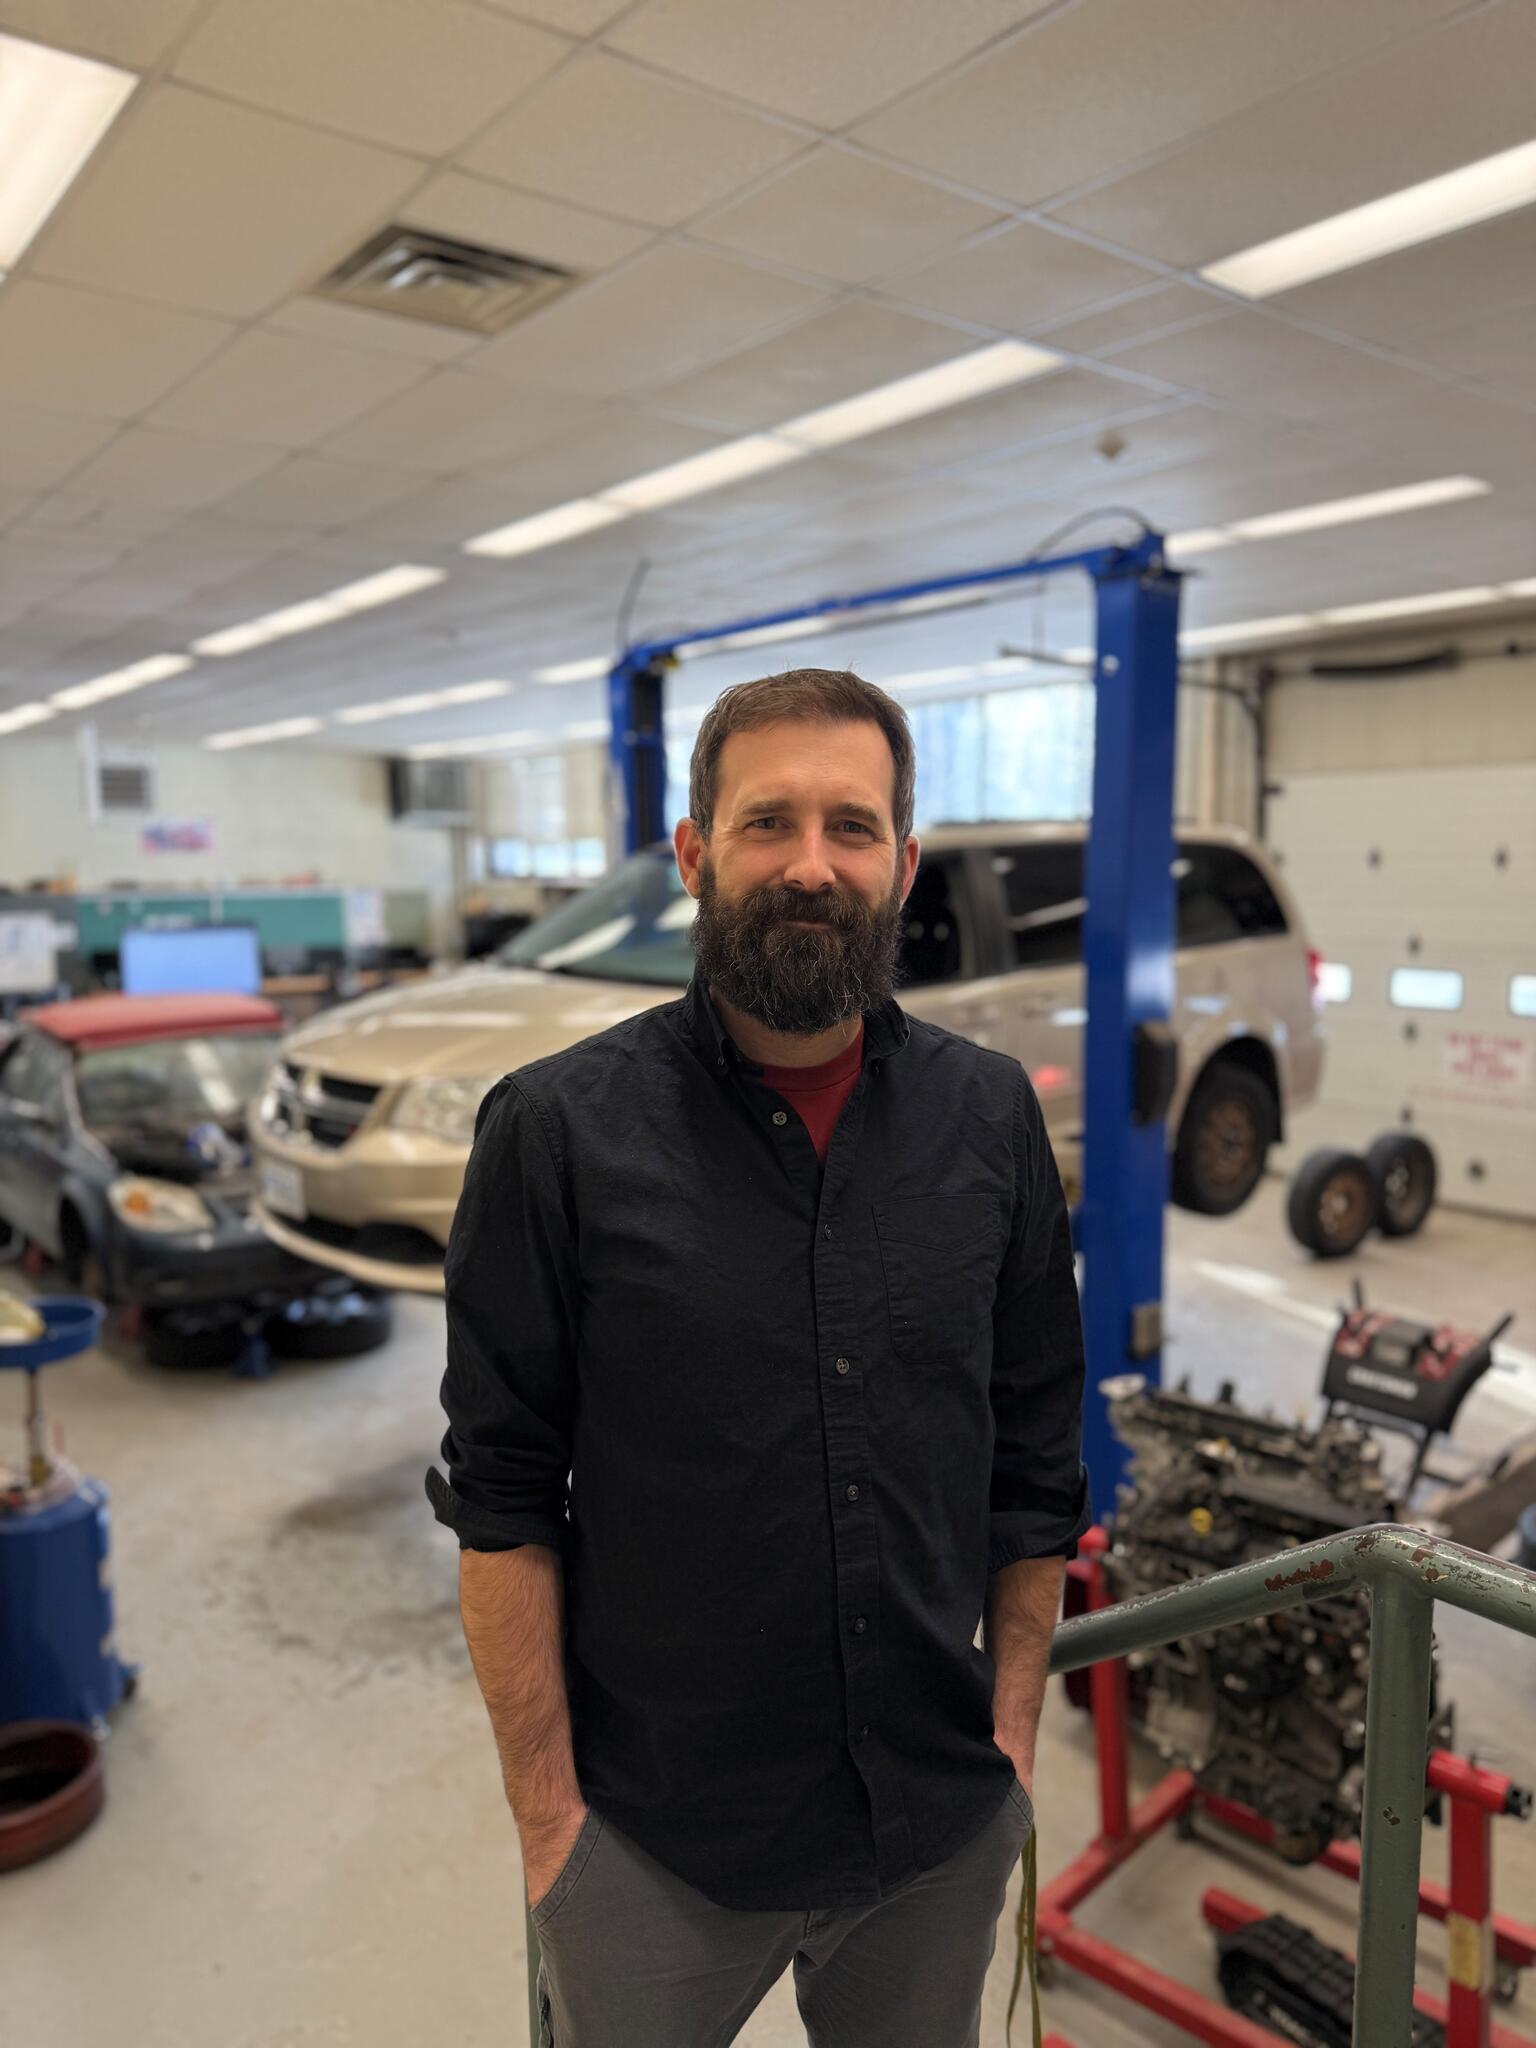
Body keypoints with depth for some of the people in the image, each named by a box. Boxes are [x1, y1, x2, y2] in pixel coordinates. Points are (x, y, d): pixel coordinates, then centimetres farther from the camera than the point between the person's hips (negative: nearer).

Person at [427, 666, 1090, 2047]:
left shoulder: (992, 1117, -4)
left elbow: (1037, 1460, 3)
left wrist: (1015, 1736, 2)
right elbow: (504, 1506, -9)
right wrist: (548, 1813, -8)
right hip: (654, 1843, -2)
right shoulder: (560, 1131, -13)